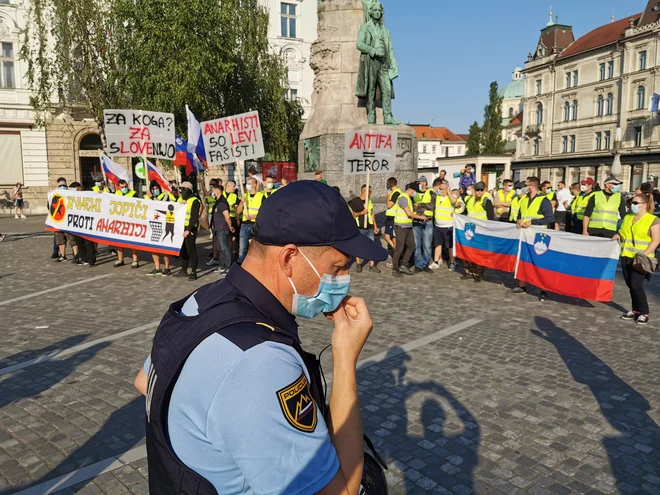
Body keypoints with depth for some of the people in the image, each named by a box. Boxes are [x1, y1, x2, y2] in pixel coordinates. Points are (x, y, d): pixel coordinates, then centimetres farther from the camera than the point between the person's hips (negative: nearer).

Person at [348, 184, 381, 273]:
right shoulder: (354, 201, -9)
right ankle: (358, 264, 21)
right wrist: (362, 213, -13)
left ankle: (372, 265, 10)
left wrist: (375, 226, 17)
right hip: (359, 228, -5)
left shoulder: (369, 200, 11)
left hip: (369, 228, 5)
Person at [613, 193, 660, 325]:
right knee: (630, 285, 9)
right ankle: (636, 310, 21)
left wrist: (644, 254, -20)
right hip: (626, 257, 6)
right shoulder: (627, 218, 13)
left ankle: (644, 313, 2)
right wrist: (618, 236, 2)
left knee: (636, 285, -11)